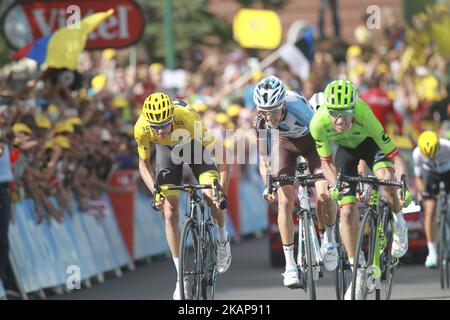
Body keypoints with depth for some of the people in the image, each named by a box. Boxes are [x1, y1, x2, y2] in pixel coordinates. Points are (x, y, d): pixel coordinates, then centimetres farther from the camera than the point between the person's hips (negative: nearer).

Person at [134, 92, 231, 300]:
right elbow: (144, 163, -14)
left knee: (212, 198, -22)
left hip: (194, 143, -2)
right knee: (170, 213, -8)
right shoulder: (141, 128, -34)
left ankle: (223, 239, 11)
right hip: (167, 149, 2)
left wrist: (221, 188, -44)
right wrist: (155, 191, -29)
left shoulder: (188, 118, -42)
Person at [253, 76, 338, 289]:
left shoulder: (297, 107, -39)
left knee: (324, 196, -19)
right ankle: (290, 264, -3)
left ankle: (329, 238, 12)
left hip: (311, 141, -2)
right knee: (285, 202, -12)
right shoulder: (260, 120, -28)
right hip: (284, 143, 2)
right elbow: (263, 158, -16)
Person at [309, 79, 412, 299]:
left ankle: (399, 226, -2)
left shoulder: (364, 116, -40)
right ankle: (357, 274, 6)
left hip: (370, 143, -2)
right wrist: (335, 184, -37)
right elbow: (326, 163, -19)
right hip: (345, 149, 2)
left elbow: (394, 155, -36)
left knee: (387, 177, -33)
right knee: (347, 211, -8)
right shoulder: (318, 123, -34)